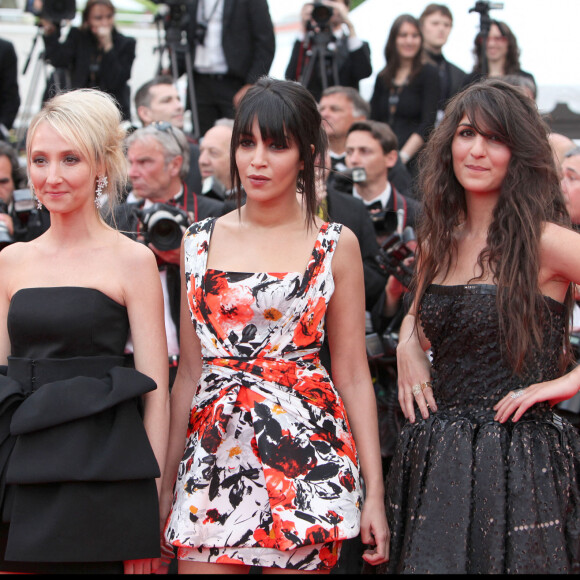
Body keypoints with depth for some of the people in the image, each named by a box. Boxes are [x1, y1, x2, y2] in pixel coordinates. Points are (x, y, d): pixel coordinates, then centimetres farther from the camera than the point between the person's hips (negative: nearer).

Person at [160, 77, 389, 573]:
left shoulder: (335, 246, 2)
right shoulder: (201, 243, 9)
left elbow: (352, 373, 2)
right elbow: (191, 372, 12)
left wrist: (374, 491, -2)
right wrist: (167, 482, 10)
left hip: (304, 447, -2)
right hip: (214, 452, 2)